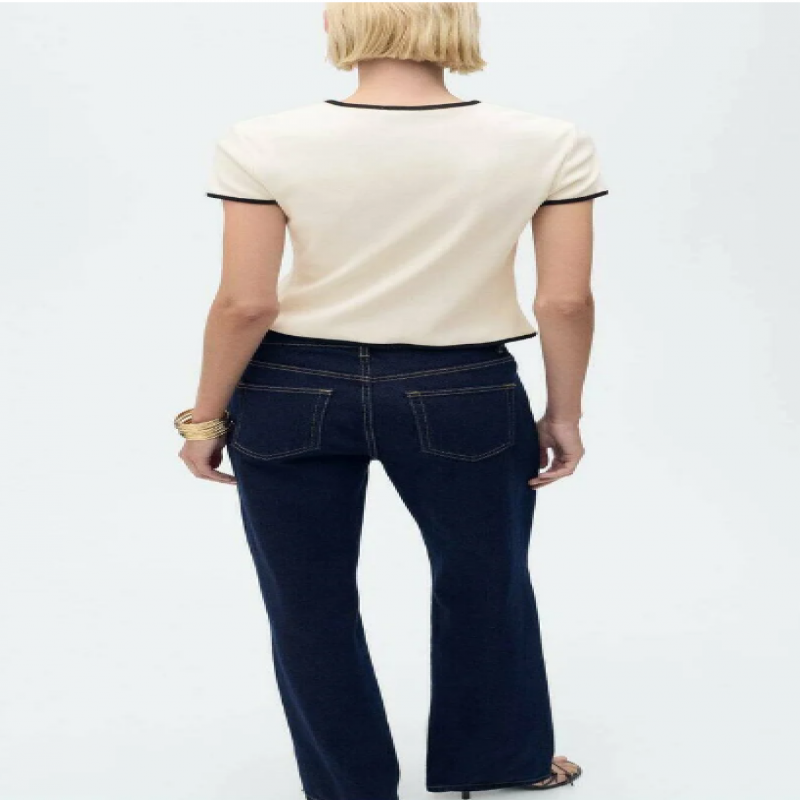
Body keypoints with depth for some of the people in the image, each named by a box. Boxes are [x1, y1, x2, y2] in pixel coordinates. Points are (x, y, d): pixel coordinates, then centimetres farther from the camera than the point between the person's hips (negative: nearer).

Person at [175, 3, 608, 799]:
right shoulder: (548, 145, -10)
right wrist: (563, 413, 6)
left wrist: (206, 415, 2)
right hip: (464, 396, 1)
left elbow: (245, 303, -11)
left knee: (309, 605, 16)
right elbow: (566, 300, -7)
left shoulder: (264, 145, -12)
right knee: (485, 582, 24)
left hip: (294, 395, -1)